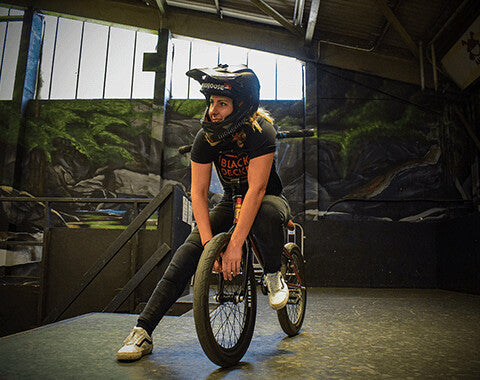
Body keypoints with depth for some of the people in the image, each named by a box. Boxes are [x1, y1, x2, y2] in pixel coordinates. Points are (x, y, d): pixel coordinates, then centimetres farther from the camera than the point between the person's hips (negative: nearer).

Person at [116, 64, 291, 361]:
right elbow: (199, 193, -18)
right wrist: (209, 243, -30)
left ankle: (274, 275, -11)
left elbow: (257, 189, -34)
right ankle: (143, 331, -14)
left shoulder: (261, 131, -27)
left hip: (266, 199, -2)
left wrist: (235, 244, -40)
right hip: (231, 202, 3)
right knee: (190, 250, -19)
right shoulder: (206, 138, -16)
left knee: (268, 211, -41)